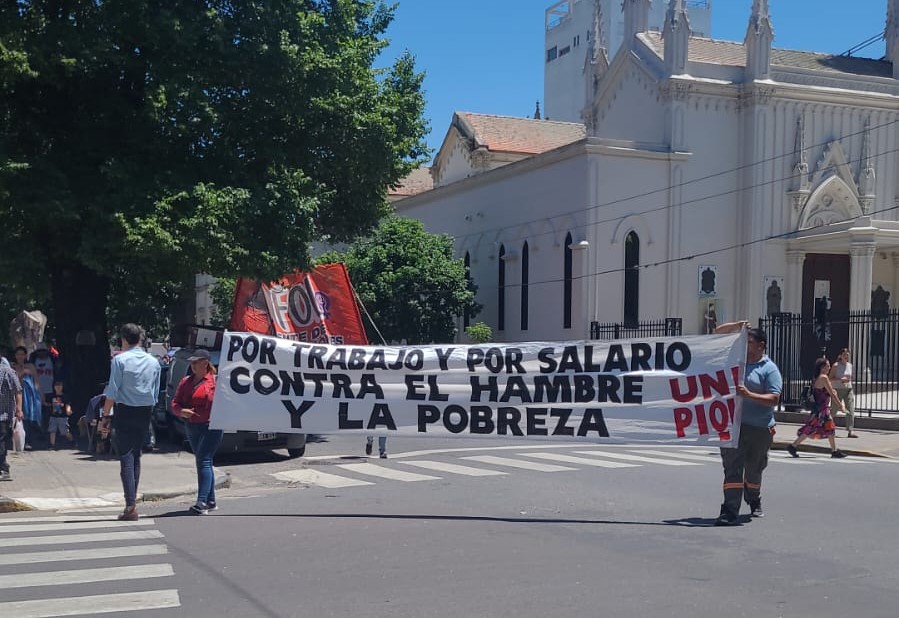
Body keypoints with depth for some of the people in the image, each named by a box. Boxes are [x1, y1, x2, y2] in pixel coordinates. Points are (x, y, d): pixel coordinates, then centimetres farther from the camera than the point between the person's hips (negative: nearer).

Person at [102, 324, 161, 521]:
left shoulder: (119, 360, -9)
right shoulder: (153, 362, 7)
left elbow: (112, 392, -11)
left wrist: (105, 415, -6)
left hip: (125, 411, -5)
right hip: (145, 412, 5)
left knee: (126, 457, -6)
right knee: (136, 455, 16)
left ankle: (131, 507, -13)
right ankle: (132, 501, 20)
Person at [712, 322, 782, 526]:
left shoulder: (769, 369, -4)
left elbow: (774, 399, -14)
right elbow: (717, 334, 13)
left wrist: (749, 395, -25)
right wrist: (736, 326, -3)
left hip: (760, 428, -2)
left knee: (754, 469, 16)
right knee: (732, 468, -8)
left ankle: (754, 501, 43)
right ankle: (730, 512, -14)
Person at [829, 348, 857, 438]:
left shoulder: (850, 365, 9)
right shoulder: (835, 365, -6)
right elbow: (830, 378, -10)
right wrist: (841, 379, -21)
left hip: (848, 390, 4)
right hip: (838, 390, -4)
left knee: (851, 410, -9)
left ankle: (850, 431, -11)